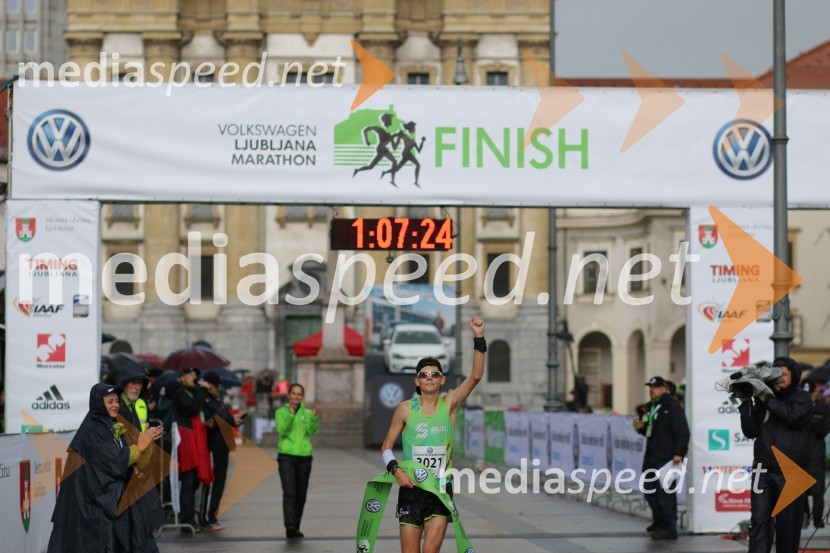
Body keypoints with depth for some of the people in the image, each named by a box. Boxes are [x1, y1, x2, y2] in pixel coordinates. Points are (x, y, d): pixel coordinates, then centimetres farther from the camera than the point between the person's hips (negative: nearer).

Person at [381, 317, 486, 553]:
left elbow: (476, 376, -12)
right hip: (411, 488, 0)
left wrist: (479, 338, -22)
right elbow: (386, 446, 5)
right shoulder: (406, 409, -1)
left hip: (441, 489, 0)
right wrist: (395, 470, -13)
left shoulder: (449, 404, 1)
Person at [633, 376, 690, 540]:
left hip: (666, 458, -10)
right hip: (651, 457, 10)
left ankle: (669, 528, -5)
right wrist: (640, 427, 7)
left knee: (665, 492, -9)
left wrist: (679, 453, -22)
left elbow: (682, 432, -16)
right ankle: (659, 521, 32)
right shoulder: (651, 407, 18)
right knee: (649, 489, 16)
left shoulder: (672, 406, -9)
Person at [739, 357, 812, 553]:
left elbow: (793, 416, -16)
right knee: (759, 520, -5)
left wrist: (767, 399, -12)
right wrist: (746, 404, -4)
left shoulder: (802, 398, 5)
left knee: (788, 524, 1)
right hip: (763, 470, 2)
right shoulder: (762, 400, 12)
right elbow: (751, 431, 7)